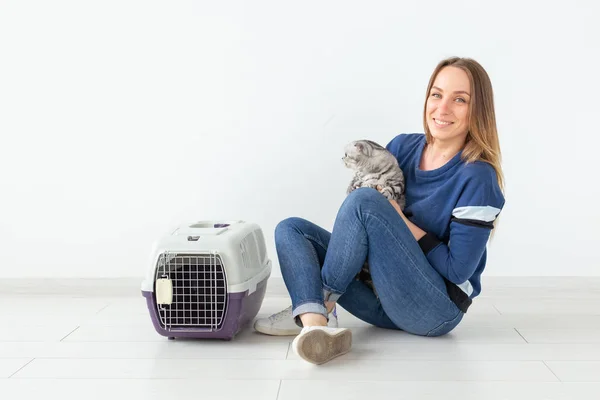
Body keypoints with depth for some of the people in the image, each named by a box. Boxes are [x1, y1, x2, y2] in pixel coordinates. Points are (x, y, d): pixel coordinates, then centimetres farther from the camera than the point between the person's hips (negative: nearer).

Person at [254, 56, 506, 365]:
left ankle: (320, 303, -8)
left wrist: (400, 220, -14)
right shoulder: (403, 146, 4)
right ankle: (315, 325, -29)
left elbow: (458, 270, -16)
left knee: (365, 201, -26)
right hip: (384, 300, 7)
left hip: (436, 311, -7)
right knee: (290, 229, -2)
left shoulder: (477, 177, -14)